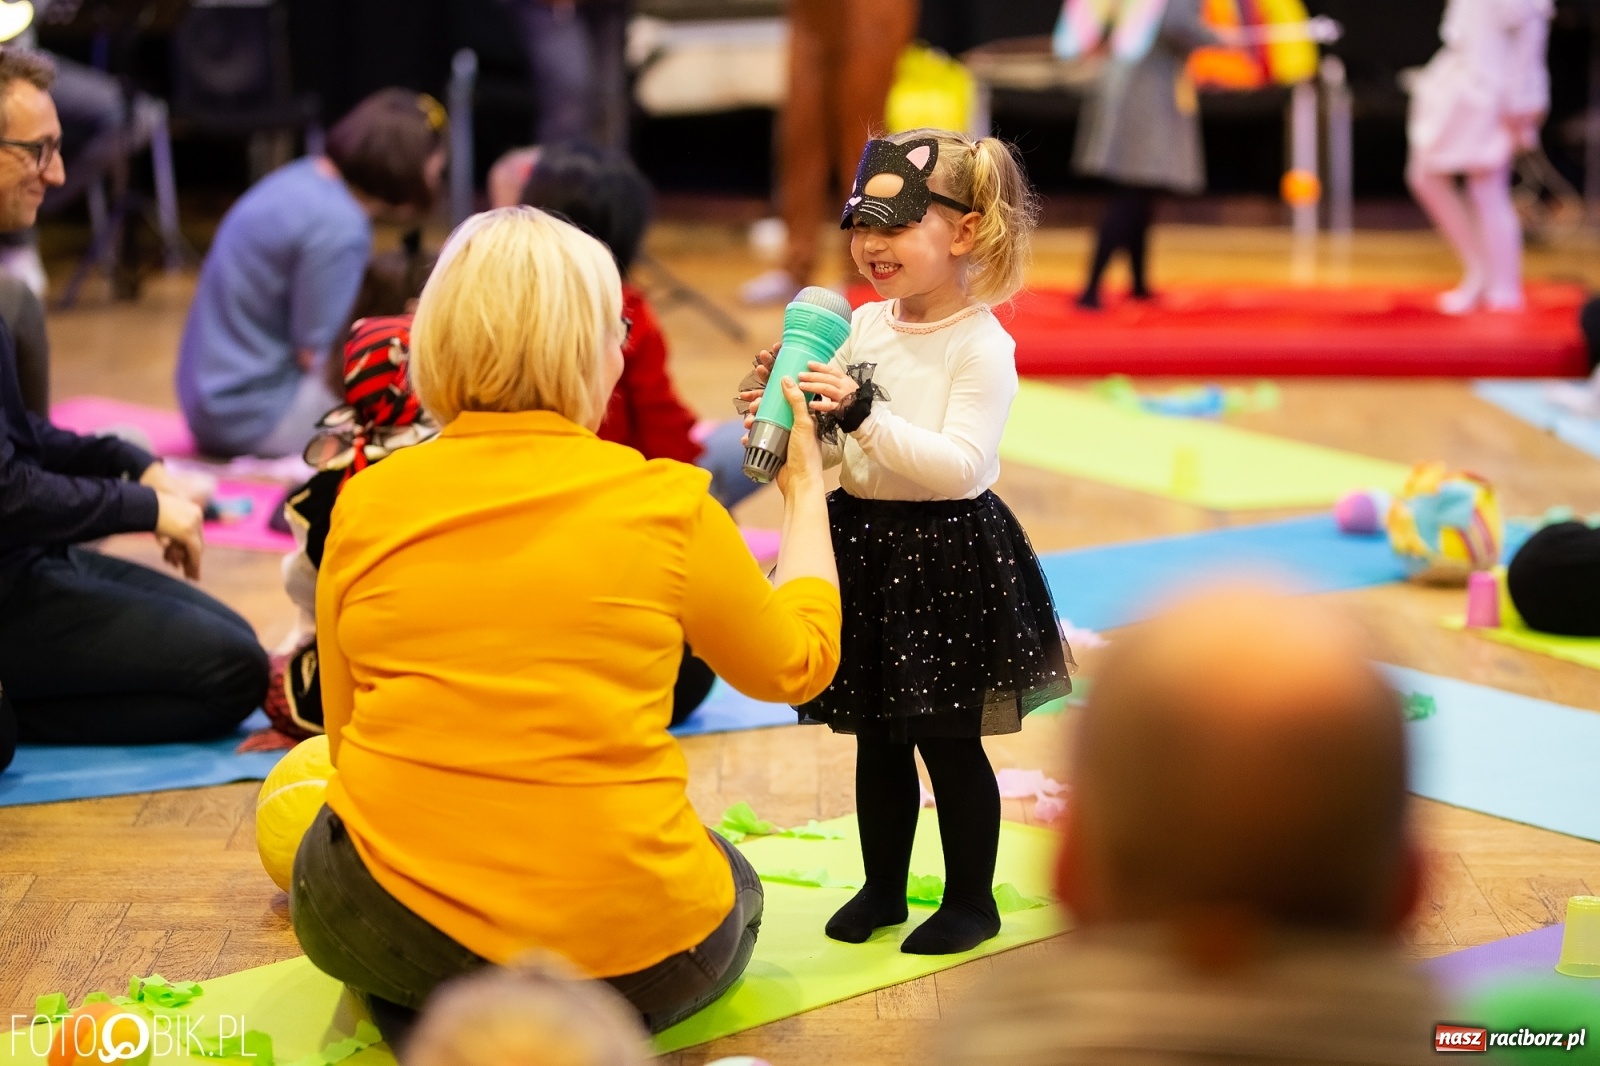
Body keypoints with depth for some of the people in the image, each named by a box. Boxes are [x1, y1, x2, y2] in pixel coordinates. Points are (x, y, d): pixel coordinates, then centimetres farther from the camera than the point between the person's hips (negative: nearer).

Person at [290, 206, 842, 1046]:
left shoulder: (365, 505, -1)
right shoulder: (664, 505, -7)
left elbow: (344, 731, 10)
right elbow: (798, 664, 10)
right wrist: (805, 491, 25)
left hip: (395, 926, 1)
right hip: (618, 942, -1)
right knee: (732, 898, 34)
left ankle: (427, 1015, 6)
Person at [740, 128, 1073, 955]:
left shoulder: (982, 346, -16)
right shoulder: (863, 326, 6)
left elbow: (959, 464, -25)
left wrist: (864, 416, -31)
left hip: (945, 554, -7)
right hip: (864, 544, 7)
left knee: (949, 740, 4)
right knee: (876, 736, 16)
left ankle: (971, 900, 19)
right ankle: (882, 888, 31)